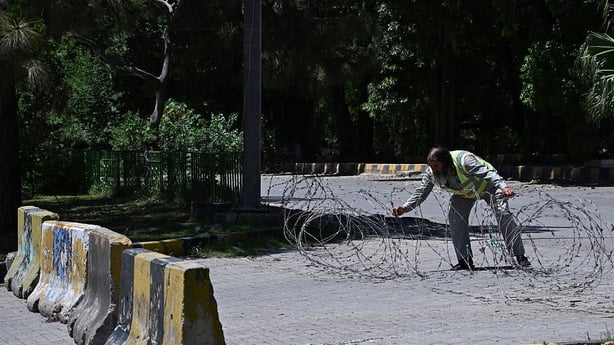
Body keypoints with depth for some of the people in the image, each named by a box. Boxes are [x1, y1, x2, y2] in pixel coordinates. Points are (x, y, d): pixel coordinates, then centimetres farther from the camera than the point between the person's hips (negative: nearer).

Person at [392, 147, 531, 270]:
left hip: (487, 185, -5)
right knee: (455, 217, -17)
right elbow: (421, 192, -17)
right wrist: (405, 207, -33)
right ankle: (465, 260, -10)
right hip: (464, 193, 5)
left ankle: (519, 256, -15)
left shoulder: (464, 160, -40)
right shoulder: (431, 173, -22)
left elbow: (488, 173, -46)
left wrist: (503, 187, -63)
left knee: (503, 213, -20)